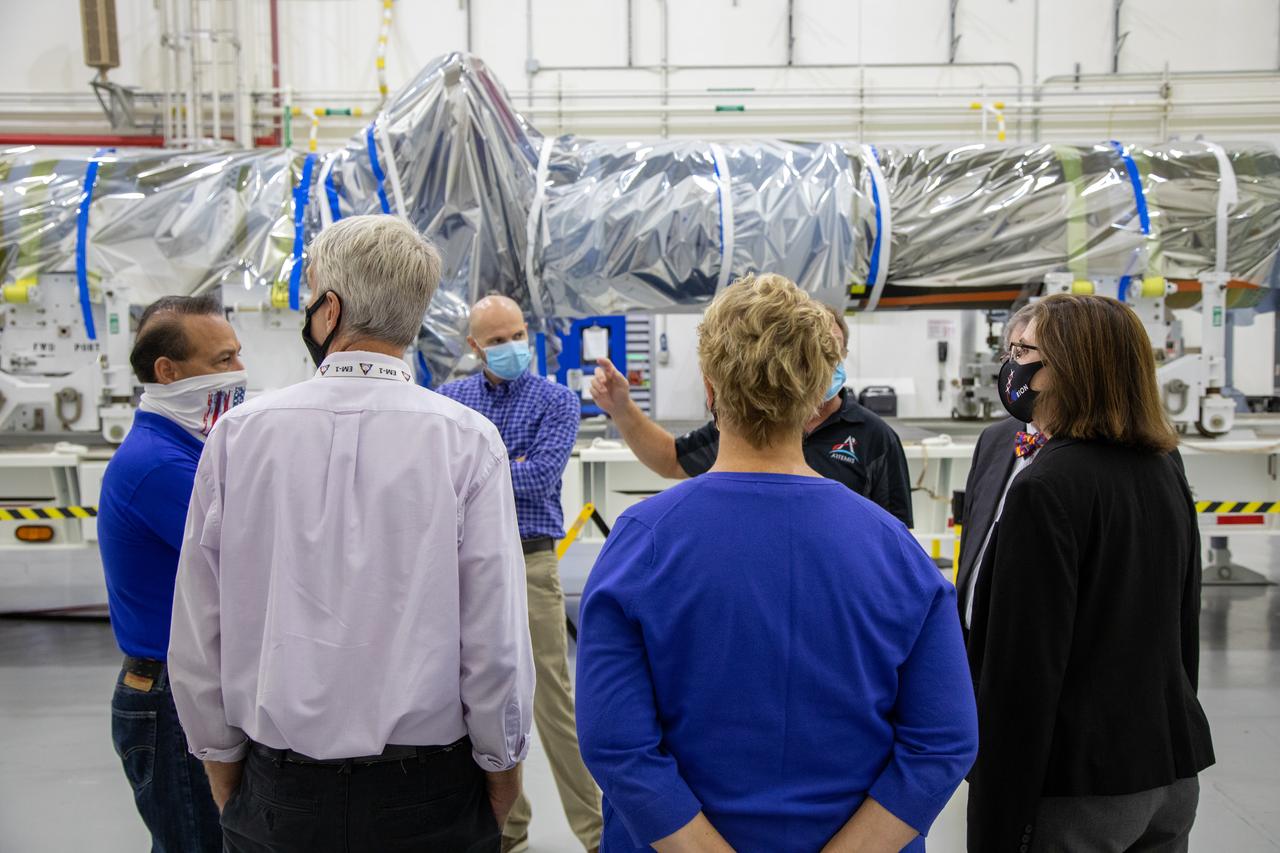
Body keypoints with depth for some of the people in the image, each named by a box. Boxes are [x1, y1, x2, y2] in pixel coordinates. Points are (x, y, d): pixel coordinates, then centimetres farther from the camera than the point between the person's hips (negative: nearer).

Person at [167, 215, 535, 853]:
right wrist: (502, 767, 2)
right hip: (429, 798, -1)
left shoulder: (236, 432, -8)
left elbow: (197, 636, -2)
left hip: (277, 795, 2)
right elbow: (496, 639, -13)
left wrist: (222, 763, 12)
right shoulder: (468, 440, -14)